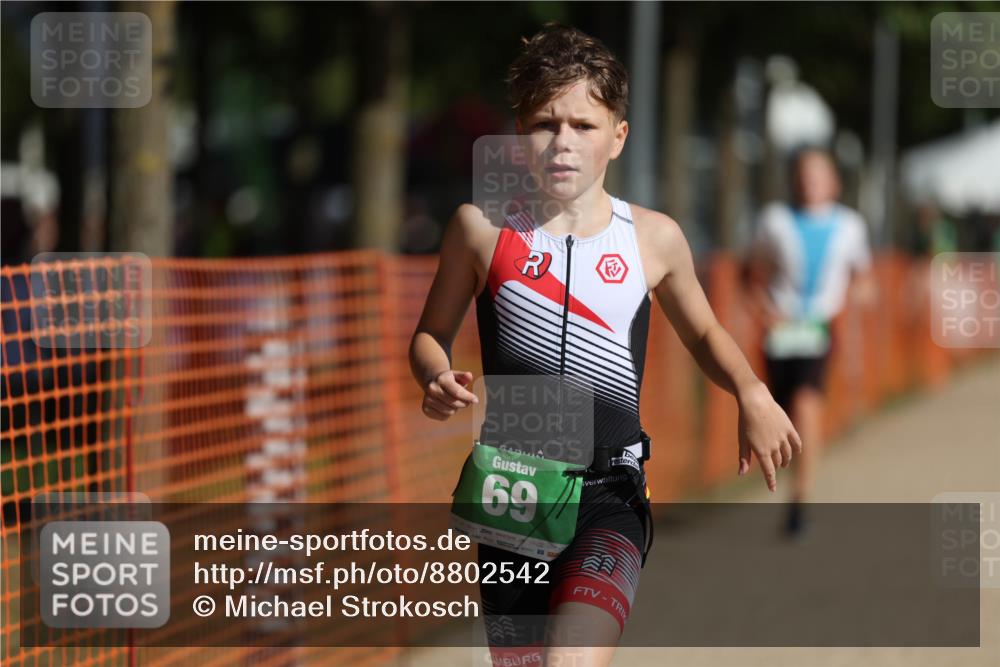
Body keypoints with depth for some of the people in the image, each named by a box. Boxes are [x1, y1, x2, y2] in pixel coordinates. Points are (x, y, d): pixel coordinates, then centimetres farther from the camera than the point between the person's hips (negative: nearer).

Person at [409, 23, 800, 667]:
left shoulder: (655, 238, 2)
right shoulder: (483, 228, 0)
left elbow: (704, 332, 19)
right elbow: (432, 334, 13)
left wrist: (752, 393, 0)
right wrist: (438, 381, -10)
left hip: (609, 496, -1)